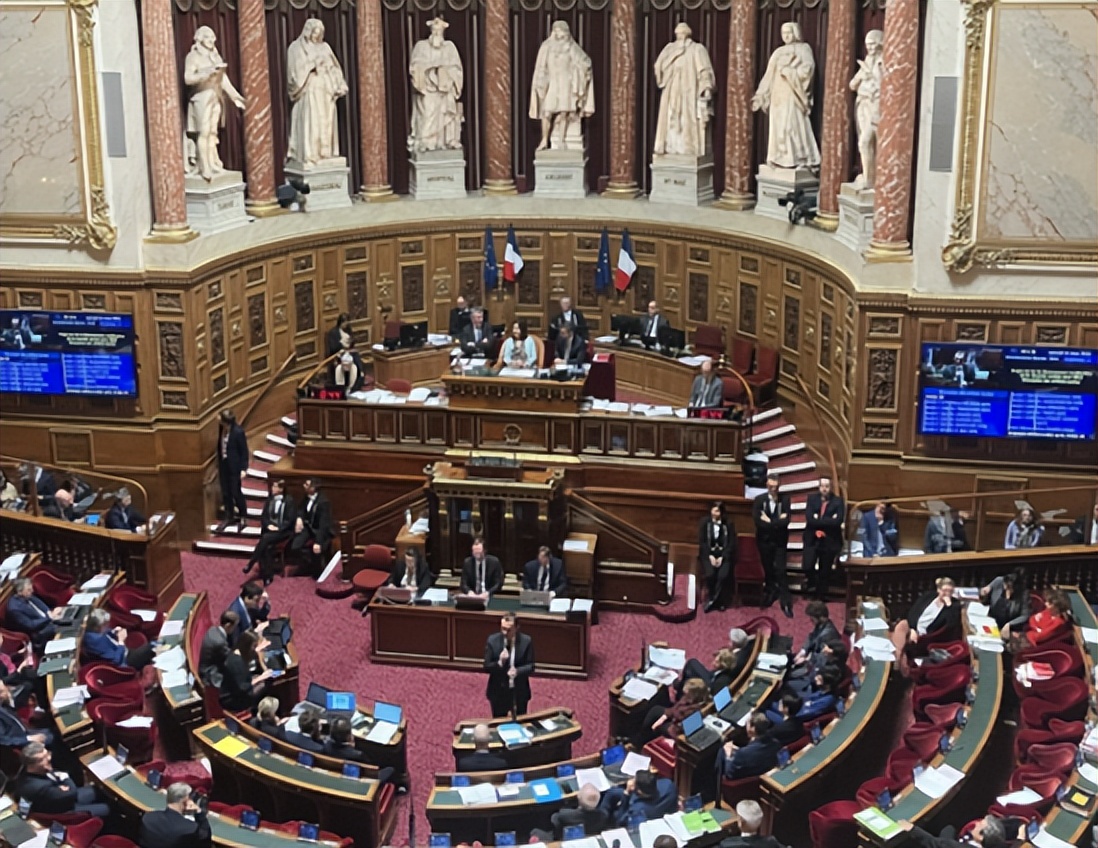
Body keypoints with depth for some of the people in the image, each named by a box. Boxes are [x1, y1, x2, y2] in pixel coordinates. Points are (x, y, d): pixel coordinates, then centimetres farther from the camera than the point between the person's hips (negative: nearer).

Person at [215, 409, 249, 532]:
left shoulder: (238, 431, -19)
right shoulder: (221, 428, -1)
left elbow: (244, 451, -13)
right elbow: (219, 447, 9)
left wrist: (244, 469, -14)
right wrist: (218, 466, 13)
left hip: (234, 466, -6)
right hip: (223, 464, 6)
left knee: (236, 492, 1)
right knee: (225, 493, 12)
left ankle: (243, 518, 17)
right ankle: (228, 517, 24)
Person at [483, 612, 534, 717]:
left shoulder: (526, 641, -11)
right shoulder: (492, 641, -11)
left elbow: (530, 667, -7)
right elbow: (486, 667, -8)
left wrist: (518, 671, -27)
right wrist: (500, 662, -28)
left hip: (519, 692, 0)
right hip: (498, 692, 0)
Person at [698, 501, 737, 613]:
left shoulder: (728, 524, 4)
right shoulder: (704, 522, 3)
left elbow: (732, 543, 1)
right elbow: (701, 542, 0)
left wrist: (722, 557, -12)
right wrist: (710, 556, -13)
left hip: (724, 554, 0)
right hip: (708, 554, 0)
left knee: (723, 575, -29)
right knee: (710, 574, -29)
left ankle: (713, 600, -16)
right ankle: (715, 601, -11)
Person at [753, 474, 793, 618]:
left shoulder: (785, 499, -6)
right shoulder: (759, 500, -4)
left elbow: (785, 521, -16)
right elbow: (757, 521, -17)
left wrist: (769, 521, -16)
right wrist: (777, 522, -17)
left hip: (780, 541, -1)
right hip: (764, 540, 1)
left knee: (781, 571, -5)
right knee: (768, 570, 13)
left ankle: (785, 603, -1)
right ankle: (770, 594, 31)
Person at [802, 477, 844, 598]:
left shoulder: (838, 501, -3)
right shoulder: (812, 498, 2)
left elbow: (838, 521, -16)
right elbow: (809, 519, -11)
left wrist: (819, 520, -15)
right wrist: (828, 521, -17)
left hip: (829, 540, -1)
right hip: (812, 539, 1)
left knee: (825, 571, 7)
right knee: (808, 566, -13)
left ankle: (821, 596, 20)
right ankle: (812, 582, 19)